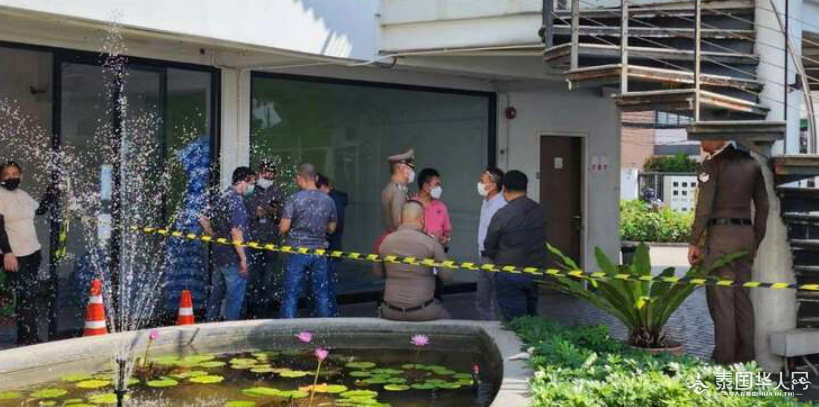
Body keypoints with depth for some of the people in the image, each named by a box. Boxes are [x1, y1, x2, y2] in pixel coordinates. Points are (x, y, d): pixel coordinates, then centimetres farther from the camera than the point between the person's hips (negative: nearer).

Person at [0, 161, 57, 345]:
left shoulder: (23, 195, 11)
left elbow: (40, 210, 28)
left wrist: (50, 195, 14)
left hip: (32, 253, 8)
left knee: (32, 295, 11)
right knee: (25, 296, -9)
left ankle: (25, 336, 20)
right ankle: (28, 338, 0)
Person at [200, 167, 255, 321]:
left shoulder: (222, 197, 10)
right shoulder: (237, 201, -19)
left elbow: (204, 219, 15)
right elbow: (236, 232, -26)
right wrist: (243, 259, -22)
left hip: (219, 256, 9)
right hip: (233, 259, -9)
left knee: (216, 294, 18)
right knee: (235, 297, 0)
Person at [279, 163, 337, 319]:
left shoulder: (294, 199, -11)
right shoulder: (328, 200, 2)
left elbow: (284, 228, -12)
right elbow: (331, 229, 10)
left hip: (297, 251, -3)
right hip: (319, 252, 3)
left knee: (291, 294, 3)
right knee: (321, 294, 11)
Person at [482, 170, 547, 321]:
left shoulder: (502, 215, -16)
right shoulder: (539, 211, 1)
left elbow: (489, 248, -5)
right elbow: (540, 240, 6)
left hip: (509, 276, -6)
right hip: (536, 272, 6)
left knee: (514, 320, 1)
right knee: (531, 316, 17)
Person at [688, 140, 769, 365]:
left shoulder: (711, 165, -8)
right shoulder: (750, 163, 12)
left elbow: (704, 207, -13)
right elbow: (763, 206, 13)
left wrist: (694, 242, -8)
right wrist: (756, 241, 18)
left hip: (721, 235, -6)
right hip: (746, 234, 6)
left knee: (721, 300, -2)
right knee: (743, 298, 12)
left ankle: (725, 359, -1)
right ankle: (746, 357, 16)